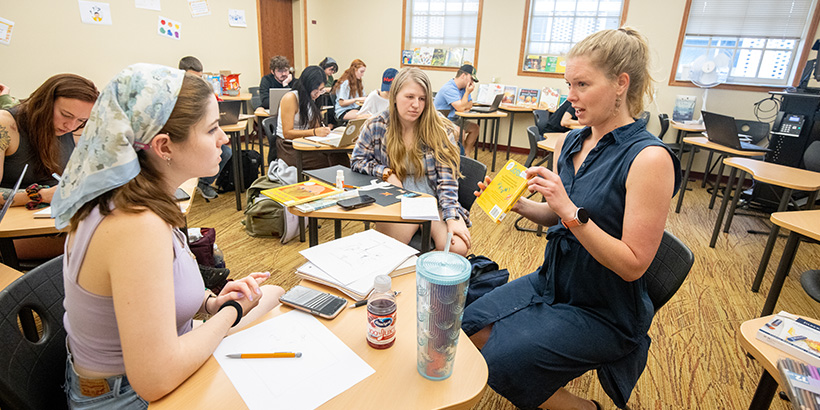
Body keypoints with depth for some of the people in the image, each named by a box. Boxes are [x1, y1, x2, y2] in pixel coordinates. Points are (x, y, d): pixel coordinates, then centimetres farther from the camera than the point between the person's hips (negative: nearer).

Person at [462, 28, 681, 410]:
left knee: (501, 362, -15)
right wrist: (518, 203, -8)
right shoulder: (569, 142, 0)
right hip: (552, 283, 7)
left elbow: (633, 264, -22)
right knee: (471, 325, -1)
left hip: (604, 311, -7)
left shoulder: (649, 158, -21)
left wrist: (570, 210, -31)